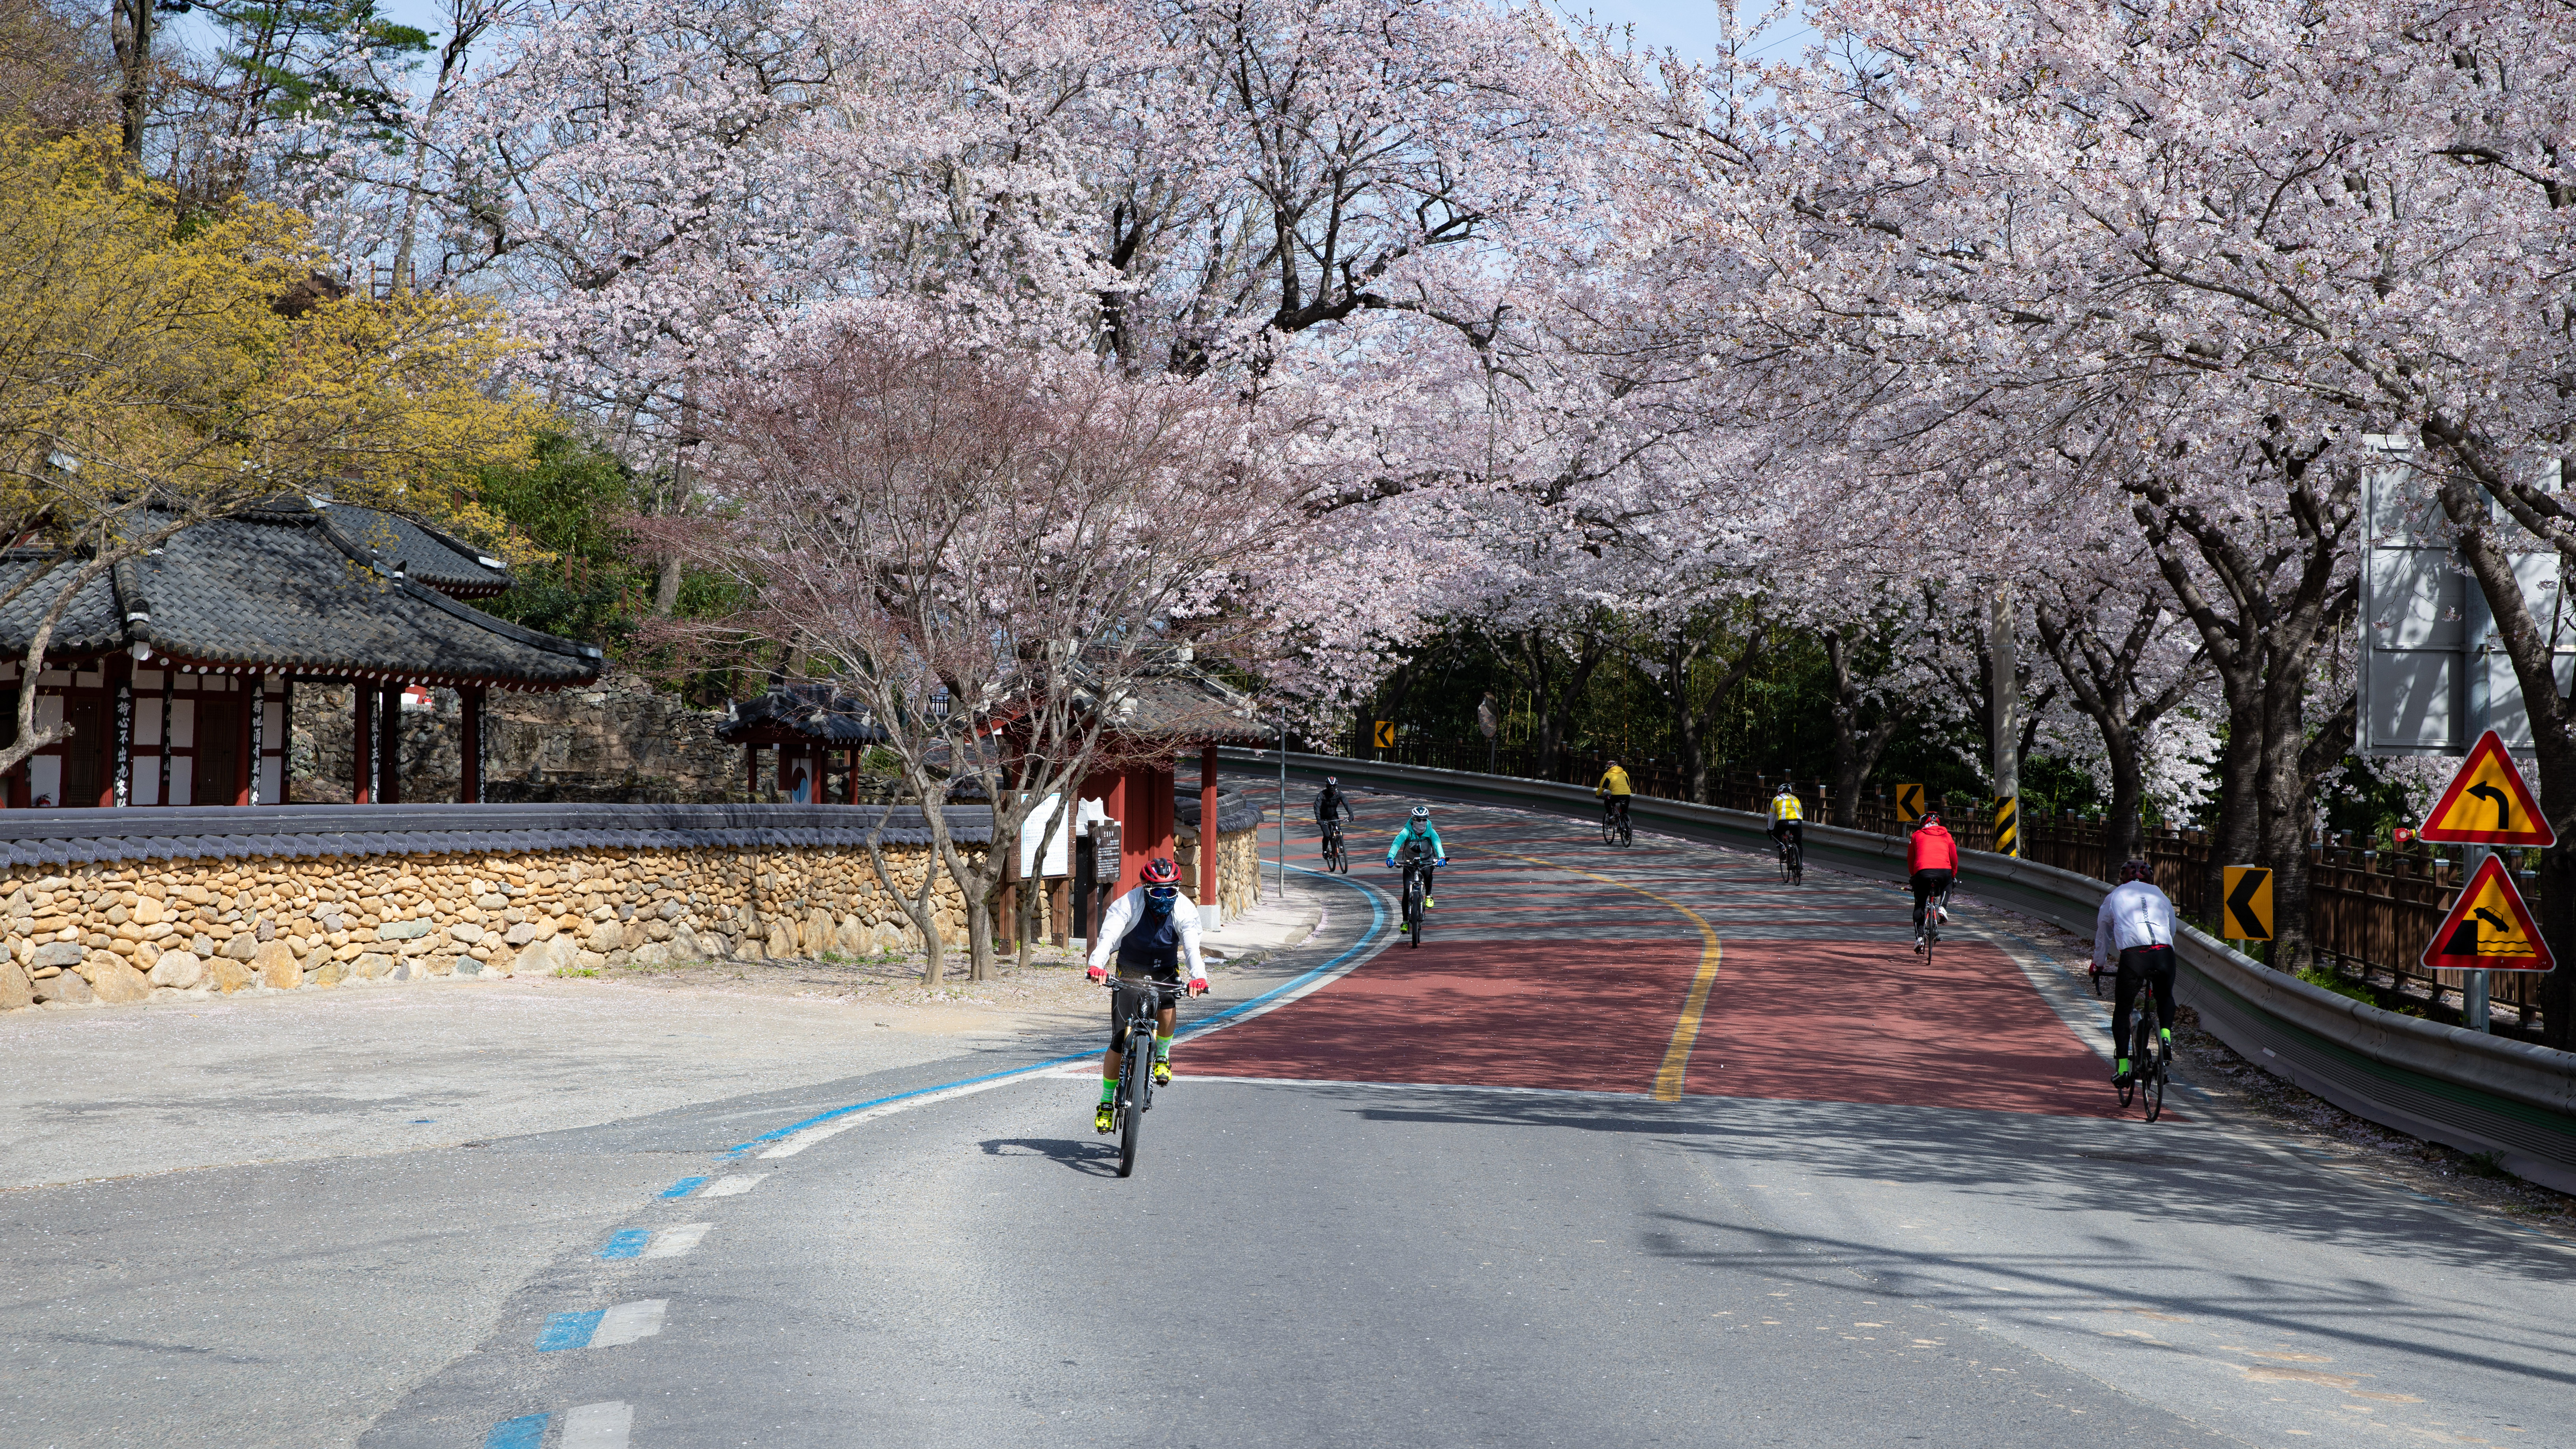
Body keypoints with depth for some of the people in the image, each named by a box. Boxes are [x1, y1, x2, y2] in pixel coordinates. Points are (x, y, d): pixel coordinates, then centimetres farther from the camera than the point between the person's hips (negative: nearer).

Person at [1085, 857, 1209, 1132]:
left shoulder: (1184, 910, -20)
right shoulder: (1128, 905, -23)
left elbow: (1192, 947, -32)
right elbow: (1107, 937, -36)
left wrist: (1199, 976, -52)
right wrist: (1097, 965, -56)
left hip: (1164, 972, 1)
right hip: (1129, 972, -1)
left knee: (1168, 1012, -31)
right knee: (1119, 1042, -6)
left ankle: (1162, 1056, 0)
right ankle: (1107, 1101, 11)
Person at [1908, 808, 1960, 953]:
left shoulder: (1917, 835, 20)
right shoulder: (1946, 836, 23)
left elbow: (1910, 859, 23)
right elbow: (1954, 858, 24)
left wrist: (1913, 876, 36)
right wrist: (1953, 876, 38)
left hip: (1923, 872, -1)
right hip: (1944, 872, 1)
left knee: (1919, 907, 11)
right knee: (1948, 884, 36)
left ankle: (1919, 937, -4)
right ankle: (1941, 907, 10)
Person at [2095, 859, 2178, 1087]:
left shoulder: (2114, 897, 24)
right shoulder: (2161, 896, 27)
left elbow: (2103, 935, 34)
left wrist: (2098, 963, 50)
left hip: (2132, 956, -2)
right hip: (2164, 955, 2)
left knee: (2122, 1010, 16)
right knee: (2166, 998, 32)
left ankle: (2122, 1068, 8)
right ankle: (2166, 1035, 6)